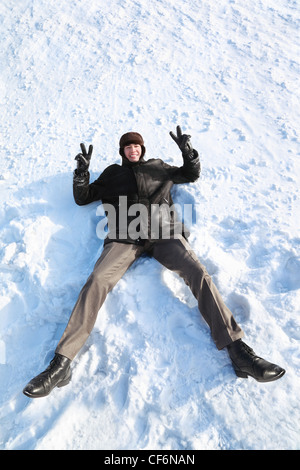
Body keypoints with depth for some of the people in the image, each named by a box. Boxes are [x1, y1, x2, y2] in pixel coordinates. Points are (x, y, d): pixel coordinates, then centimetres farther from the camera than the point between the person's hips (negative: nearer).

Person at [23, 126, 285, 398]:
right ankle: (62, 363, -25)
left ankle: (237, 350, -24)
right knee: (97, 280, -25)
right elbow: (83, 198, 28)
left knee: (198, 273, -22)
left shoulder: (158, 167, 32)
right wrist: (82, 172, 8)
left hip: (164, 232, 1)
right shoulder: (112, 173, 30)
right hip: (125, 237, 0)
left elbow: (192, 174, 37)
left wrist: (188, 151, 16)